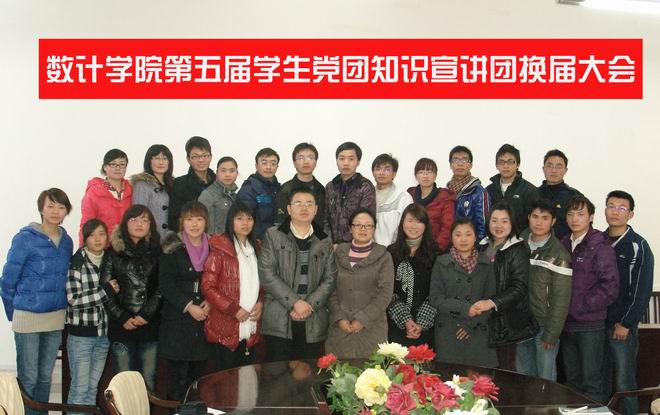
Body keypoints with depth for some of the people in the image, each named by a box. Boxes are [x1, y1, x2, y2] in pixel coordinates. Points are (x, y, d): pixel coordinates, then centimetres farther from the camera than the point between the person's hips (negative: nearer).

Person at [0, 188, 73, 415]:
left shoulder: (67, 241, 5)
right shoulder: (25, 239, -10)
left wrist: (63, 307, 11)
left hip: (56, 318, 5)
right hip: (28, 317, -5)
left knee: (45, 377, 13)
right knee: (28, 378, 1)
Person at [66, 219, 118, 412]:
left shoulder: (109, 261, 8)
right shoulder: (76, 262, -9)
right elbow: (73, 299, -16)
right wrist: (106, 290, -14)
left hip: (103, 333, 5)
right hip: (81, 333, -5)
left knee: (93, 387, 12)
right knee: (80, 387, -1)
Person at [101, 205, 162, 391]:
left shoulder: (156, 253, 9)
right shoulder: (114, 252, 5)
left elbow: (160, 289, 3)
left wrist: (145, 314, -9)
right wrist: (122, 317, -8)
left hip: (149, 325, 1)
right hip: (121, 326, -1)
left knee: (148, 380, 3)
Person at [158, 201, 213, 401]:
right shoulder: (172, 248, -3)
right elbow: (165, 283, -8)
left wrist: (210, 302, -7)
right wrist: (188, 306, -14)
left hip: (205, 319, 4)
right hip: (177, 319, -3)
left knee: (199, 375, 9)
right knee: (178, 376, -2)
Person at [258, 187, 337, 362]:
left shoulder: (325, 241, 13)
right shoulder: (273, 236, 5)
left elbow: (330, 279, 6)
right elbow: (266, 274, -5)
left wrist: (310, 304, -9)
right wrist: (294, 302, -12)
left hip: (314, 323, 2)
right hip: (279, 321, -2)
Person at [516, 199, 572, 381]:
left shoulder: (559, 255, -13)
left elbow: (561, 299, -13)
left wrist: (551, 334, -14)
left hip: (544, 325, -5)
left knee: (546, 379, 3)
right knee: (523, 376, 15)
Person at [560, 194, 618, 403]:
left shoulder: (600, 247, -8)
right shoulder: (564, 244, 9)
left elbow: (609, 287, -14)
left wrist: (579, 307, -13)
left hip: (590, 325, -6)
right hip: (567, 324, 6)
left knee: (592, 380, 1)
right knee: (572, 380, 15)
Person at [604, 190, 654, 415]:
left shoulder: (638, 246, -4)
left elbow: (642, 290, -8)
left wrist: (626, 324, -11)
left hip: (622, 326, -4)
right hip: (596, 323, 4)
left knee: (624, 383, -1)